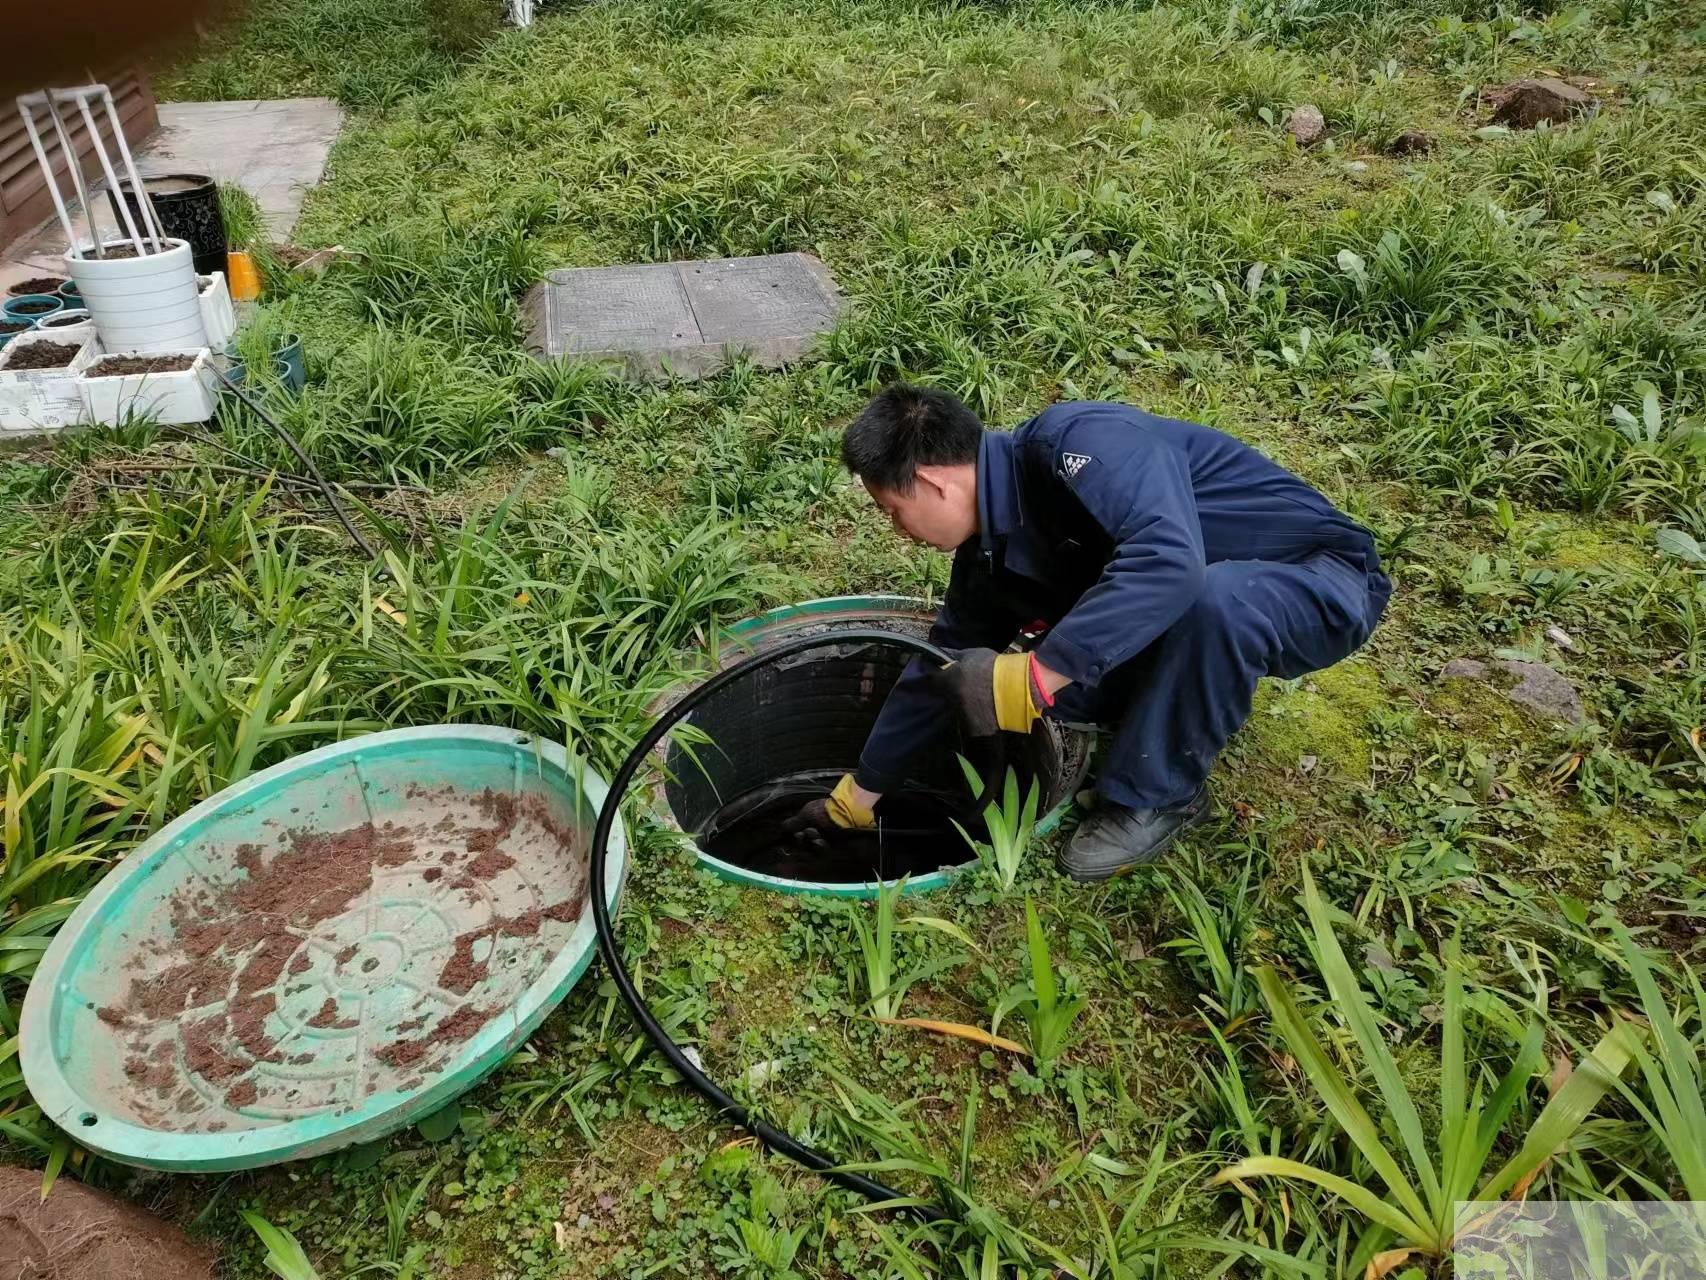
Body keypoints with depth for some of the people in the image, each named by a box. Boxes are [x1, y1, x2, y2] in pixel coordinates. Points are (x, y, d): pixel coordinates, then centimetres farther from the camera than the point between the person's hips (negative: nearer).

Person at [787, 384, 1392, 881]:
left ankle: (1157, 797, -16)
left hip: (1321, 582, -6)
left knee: (1214, 596, -40)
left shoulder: (1076, 443, -29)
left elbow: (1168, 561, -45)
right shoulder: (990, 546, -3)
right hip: (1189, 613, 6)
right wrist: (857, 798, 10)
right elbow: (941, 674, 5)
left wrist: (1036, 678, -43)